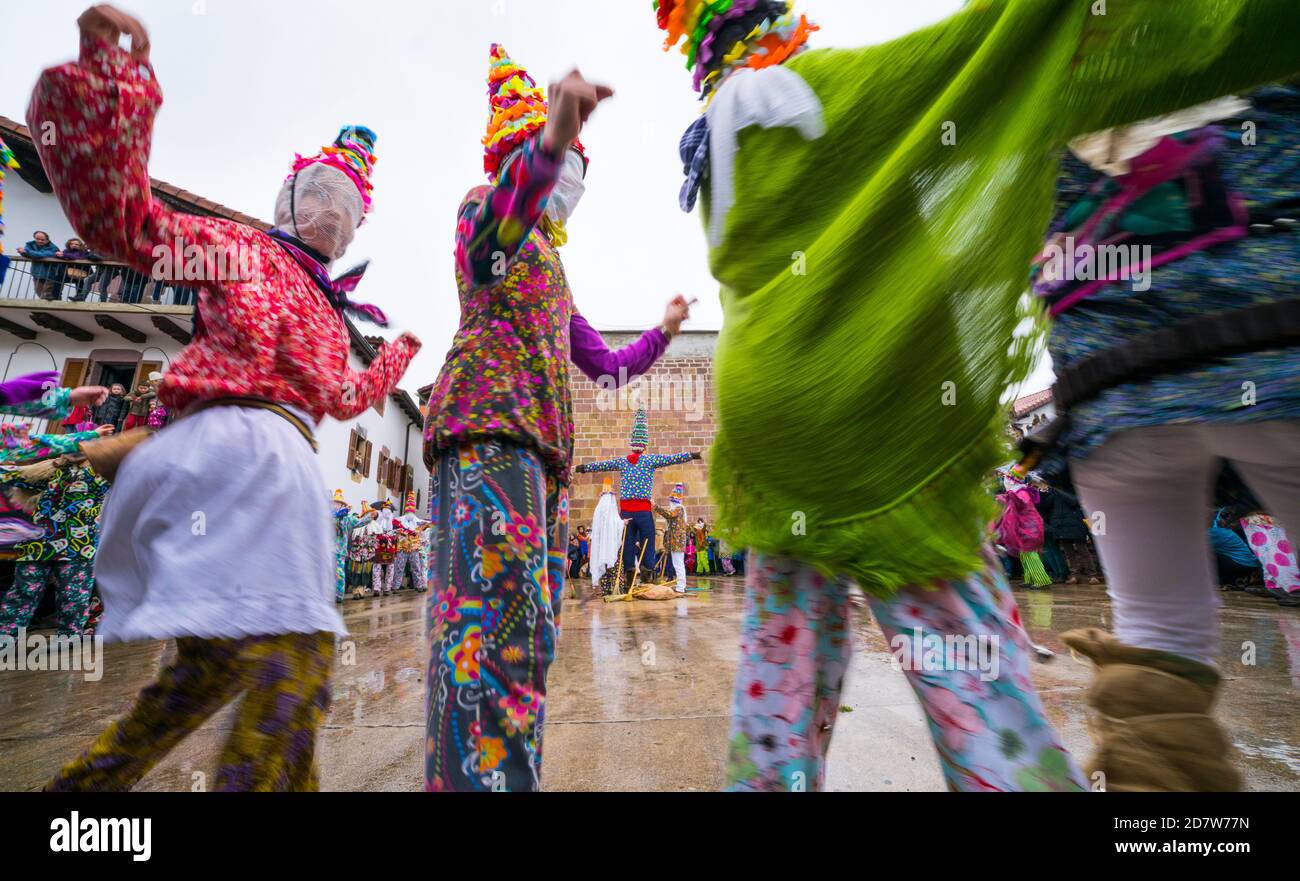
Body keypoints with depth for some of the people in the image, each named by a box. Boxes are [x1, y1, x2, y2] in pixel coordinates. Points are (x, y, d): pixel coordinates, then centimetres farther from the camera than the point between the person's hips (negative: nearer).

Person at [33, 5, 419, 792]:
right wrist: (111, 71, -11)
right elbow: (118, 215, -3)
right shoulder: (240, 248, 11)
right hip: (237, 443, -9)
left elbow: (344, 398, 40)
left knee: (219, 660, 15)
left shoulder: (329, 311, 29)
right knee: (295, 659, -19)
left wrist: (399, 354, 52)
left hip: (277, 458, 9)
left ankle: (84, 781, 27)